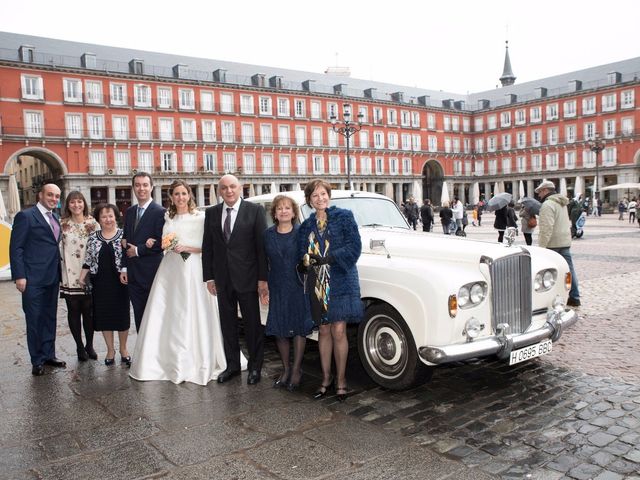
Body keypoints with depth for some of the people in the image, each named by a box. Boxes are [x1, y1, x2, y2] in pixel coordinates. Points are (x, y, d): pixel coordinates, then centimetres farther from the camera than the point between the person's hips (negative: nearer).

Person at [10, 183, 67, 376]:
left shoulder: (55, 219, 14)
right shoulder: (25, 216, -5)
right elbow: (16, 248, -9)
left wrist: (59, 273, 8)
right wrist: (19, 276, -14)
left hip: (52, 278, 6)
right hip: (33, 279, -6)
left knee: (50, 318, 13)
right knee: (35, 320, 3)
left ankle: (49, 355, 25)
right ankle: (37, 361, 14)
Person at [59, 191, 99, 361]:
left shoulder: (93, 223, 3)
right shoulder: (62, 225, 3)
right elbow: (58, 249, 4)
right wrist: (59, 274, 0)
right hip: (70, 276, 0)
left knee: (88, 311, 5)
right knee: (74, 312, 6)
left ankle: (89, 345, 18)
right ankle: (79, 346, 17)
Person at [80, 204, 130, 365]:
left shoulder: (124, 235, -2)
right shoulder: (93, 237, 6)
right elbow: (88, 259, 10)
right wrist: (82, 277, 3)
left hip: (120, 282, -2)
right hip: (100, 284, 2)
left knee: (122, 315, 6)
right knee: (104, 316, 7)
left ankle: (123, 348, 23)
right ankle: (110, 349, 21)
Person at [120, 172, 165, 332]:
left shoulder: (159, 212, -9)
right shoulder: (129, 212, 12)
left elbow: (162, 242, -15)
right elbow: (126, 241, 14)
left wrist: (138, 250, -12)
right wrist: (124, 267, 9)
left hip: (151, 272, -6)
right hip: (133, 274, 6)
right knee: (139, 316, 11)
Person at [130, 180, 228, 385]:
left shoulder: (200, 217, -2)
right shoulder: (167, 217, 15)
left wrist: (187, 248, -14)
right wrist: (154, 244, 4)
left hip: (192, 271, -5)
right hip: (169, 271, 5)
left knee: (192, 317, -2)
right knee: (166, 317, 4)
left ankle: (195, 364, 10)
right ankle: (167, 361, 17)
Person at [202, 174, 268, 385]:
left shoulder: (255, 210, -4)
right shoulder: (211, 213, 6)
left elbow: (262, 245, -7)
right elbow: (207, 247, 9)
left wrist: (262, 278, -11)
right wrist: (209, 277, 4)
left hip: (247, 278, -3)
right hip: (222, 279, 3)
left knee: (253, 324, 7)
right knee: (228, 324, 12)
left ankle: (255, 366, 21)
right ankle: (232, 365, 26)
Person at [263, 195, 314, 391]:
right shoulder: (268, 234, 3)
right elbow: (265, 263, 7)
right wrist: (265, 288, 5)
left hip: (299, 288, -3)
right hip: (277, 289, 3)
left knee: (299, 328, 5)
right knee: (280, 330, 8)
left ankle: (296, 369, 19)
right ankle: (285, 369, 24)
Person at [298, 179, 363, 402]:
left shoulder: (344, 216, 0)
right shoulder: (306, 225, 12)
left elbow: (354, 247, -8)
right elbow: (302, 254, 8)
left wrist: (328, 257, -16)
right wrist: (307, 259, -15)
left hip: (341, 281, -3)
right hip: (317, 283, 4)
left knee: (338, 332, -3)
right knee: (324, 331, 9)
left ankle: (341, 380, 11)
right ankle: (326, 379, 20)